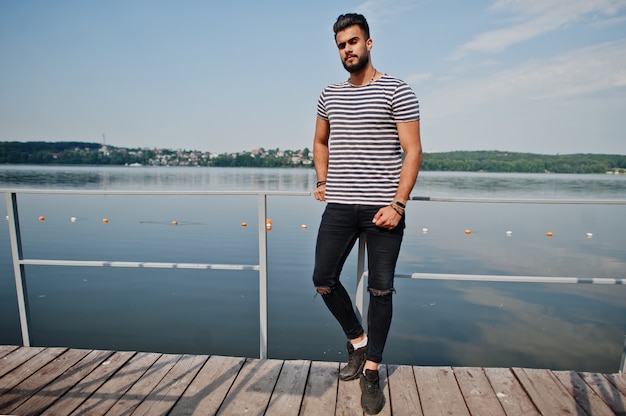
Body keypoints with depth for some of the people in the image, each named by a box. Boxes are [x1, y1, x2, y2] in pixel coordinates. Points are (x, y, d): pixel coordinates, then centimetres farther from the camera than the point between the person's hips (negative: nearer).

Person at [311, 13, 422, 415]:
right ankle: (357, 340, 30)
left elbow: (413, 151, -8)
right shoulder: (330, 94, 13)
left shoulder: (397, 91, -2)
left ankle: (371, 371, 21)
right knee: (323, 280, 5)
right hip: (339, 206, 5)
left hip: (382, 208, -4)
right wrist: (322, 181, 14)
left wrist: (398, 205, -16)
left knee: (381, 289, 4)